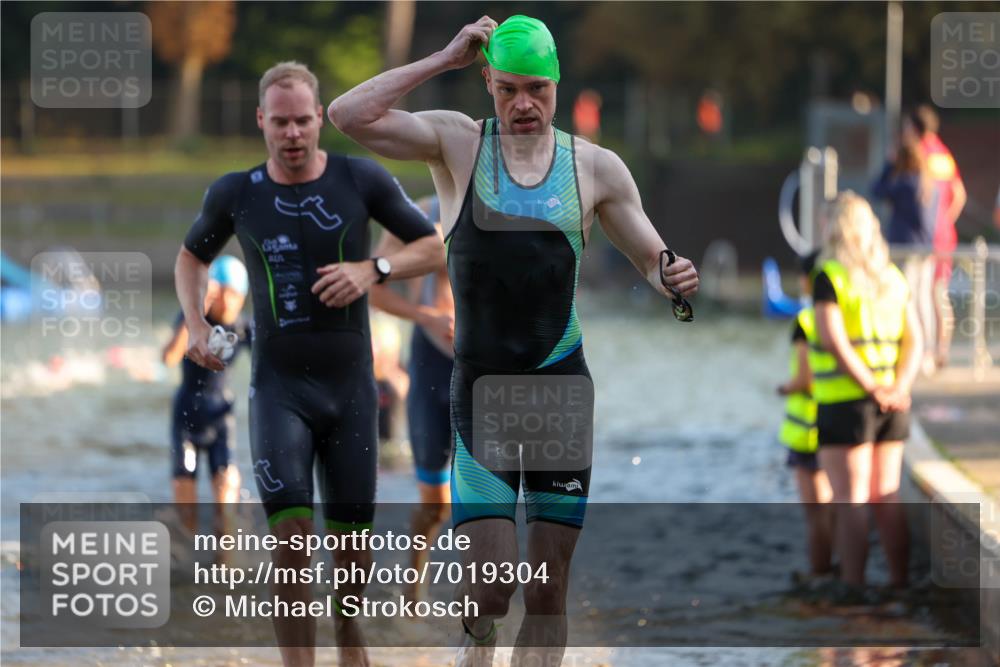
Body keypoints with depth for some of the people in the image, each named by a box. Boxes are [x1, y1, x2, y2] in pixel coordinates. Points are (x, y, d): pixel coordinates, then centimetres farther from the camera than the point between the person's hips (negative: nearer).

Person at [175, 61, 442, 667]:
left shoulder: (362, 180, -5)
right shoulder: (236, 194, -1)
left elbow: (435, 248, 1)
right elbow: (192, 257, 18)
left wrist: (373, 269, -17)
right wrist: (195, 325, 1)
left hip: (351, 385, 1)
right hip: (278, 385, -1)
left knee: (353, 530, 9)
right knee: (292, 532, -18)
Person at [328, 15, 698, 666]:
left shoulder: (596, 167, 5)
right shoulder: (458, 143, 1)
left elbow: (652, 258, 11)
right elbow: (349, 115, -11)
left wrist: (674, 278, -13)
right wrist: (444, 59, -10)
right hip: (480, 389, -2)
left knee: (548, 593, 3)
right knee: (487, 593, -11)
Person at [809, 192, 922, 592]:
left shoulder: (830, 277, -9)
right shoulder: (893, 277, 10)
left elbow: (835, 341, -18)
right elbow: (913, 341, 6)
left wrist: (874, 389, -16)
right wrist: (898, 389, -4)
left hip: (845, 403, -6)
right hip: (892, 406, 6)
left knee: (850, 501, -3)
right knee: (886, 498, 12)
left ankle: (853, 587, -5)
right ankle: (900, 584, 14)